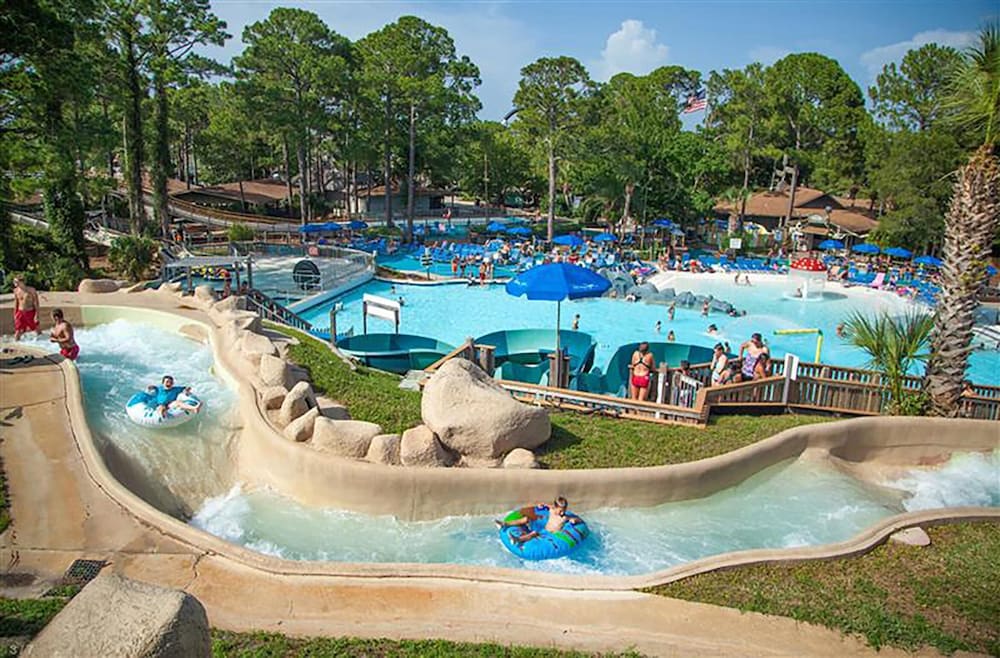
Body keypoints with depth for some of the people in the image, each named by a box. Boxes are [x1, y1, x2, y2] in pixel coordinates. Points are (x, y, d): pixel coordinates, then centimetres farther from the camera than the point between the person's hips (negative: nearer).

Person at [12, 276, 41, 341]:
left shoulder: (31, 290, -11)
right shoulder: (16, 291, -1)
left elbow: (36, 303, -8)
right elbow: (16, 302, 11)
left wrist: (36, 315, -12)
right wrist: (15, 314, 11)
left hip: (31, 312, -2)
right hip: (20, 313, 2)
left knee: (37, 331, 10)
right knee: (18, 331, -3)